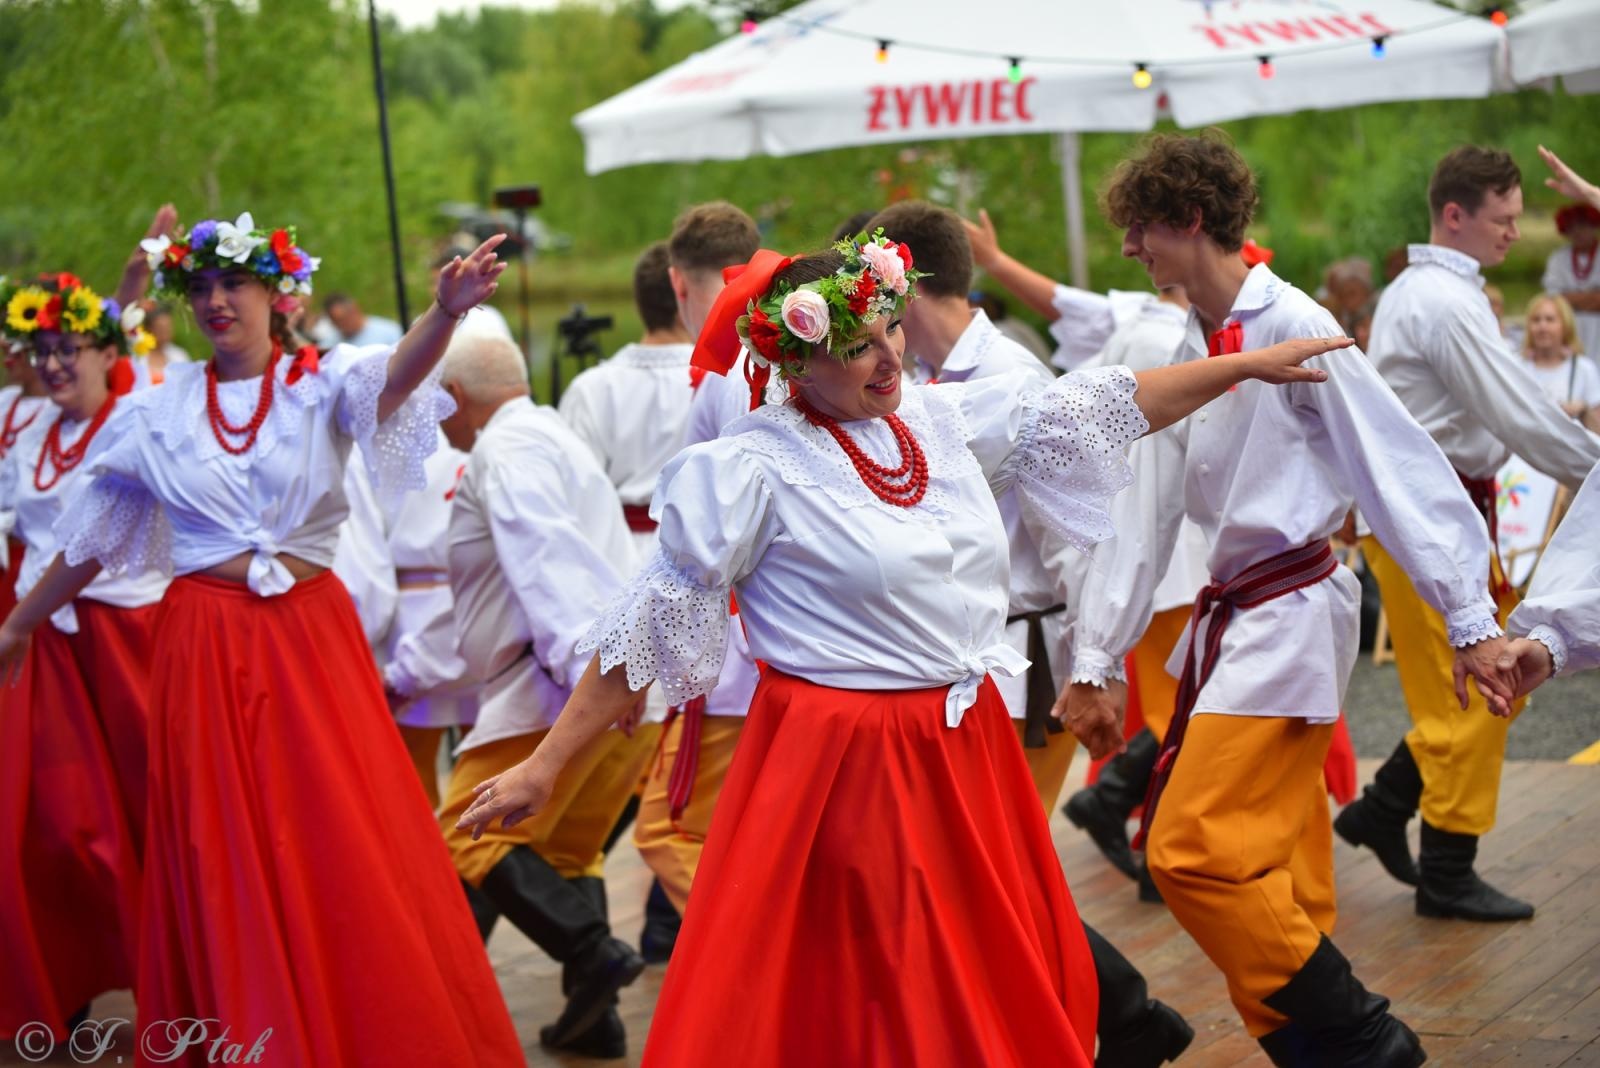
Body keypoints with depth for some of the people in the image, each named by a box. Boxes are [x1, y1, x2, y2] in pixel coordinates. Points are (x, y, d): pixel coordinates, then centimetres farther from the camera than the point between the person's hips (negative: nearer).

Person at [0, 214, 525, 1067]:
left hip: (311, 636, -1)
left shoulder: (321, 383, 0)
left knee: (347, 848, -1)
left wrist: (446, 312, -44)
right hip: (204, 645, 1)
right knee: (226, 860, 6)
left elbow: (394, 375, -24)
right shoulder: (157, 409, 5)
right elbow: (89, 540, 15)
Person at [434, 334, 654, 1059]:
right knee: (566, 849, 16)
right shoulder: (551, 436, 26)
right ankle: (592, 1016, 13)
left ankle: (592, 952, -15)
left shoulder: (505, 450, -7)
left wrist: (585, 667, -34)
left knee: (469, 836, -6)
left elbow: (548, 558, -23)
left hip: (558, 685, -10)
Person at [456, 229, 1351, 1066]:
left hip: (968, 756, 6)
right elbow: (649, 624, -8)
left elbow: (1091, 410, 15)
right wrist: (546, 766, -9)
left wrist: (1250, 364, 16)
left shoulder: (948, 419, 6)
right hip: (840, 773, -6)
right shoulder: (756, 471, -11)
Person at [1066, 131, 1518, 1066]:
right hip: (1232, 618, 8)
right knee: (1282, 875, 11)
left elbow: (1401, 465, -12)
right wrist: (1097, 661, 10)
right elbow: (1150, 507, 11)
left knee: (1193, 848, -13)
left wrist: (1471, 618, -12)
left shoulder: (1293, 325, -12)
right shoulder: (1189, 346, 10)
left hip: (1293, 615, -8)